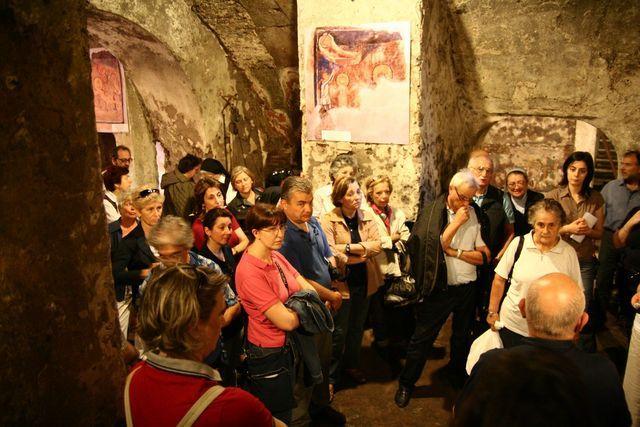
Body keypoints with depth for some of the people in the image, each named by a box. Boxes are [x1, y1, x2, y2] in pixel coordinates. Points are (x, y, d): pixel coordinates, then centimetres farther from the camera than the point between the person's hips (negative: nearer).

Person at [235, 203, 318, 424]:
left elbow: (309, 290, 1)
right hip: (268, 357, -8)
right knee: (278, 419, 14)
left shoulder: (276, 257, -2)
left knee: (286, 409, 28)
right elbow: (287, 321, -29)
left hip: (287, 347, 8)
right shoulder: (250, 271, -29)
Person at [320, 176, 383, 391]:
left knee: (357, 327, 21)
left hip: (364, 281, 5)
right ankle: (331, 376, 23)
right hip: (342, 282, -5)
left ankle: (352, 364, 43)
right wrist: (363, 253, -19)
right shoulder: (329, 219, -15)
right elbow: (330, 254, -24)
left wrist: (349, 247, -20)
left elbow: (377, 244, -9)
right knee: (339, 331, 4)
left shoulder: (367, 216, 1)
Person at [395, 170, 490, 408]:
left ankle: (457, 375, 44)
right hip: (440, 288, -3)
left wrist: (455, 252, -16)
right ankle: (406, 383, 20)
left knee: (462, 336, 21)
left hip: (467, 288, 4)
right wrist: (456, 223, -19)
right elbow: (433, 249, -19)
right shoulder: (431, 212, -10)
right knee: (423, 337, 4)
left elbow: (484, 256, -4)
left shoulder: (474, 215, -2)